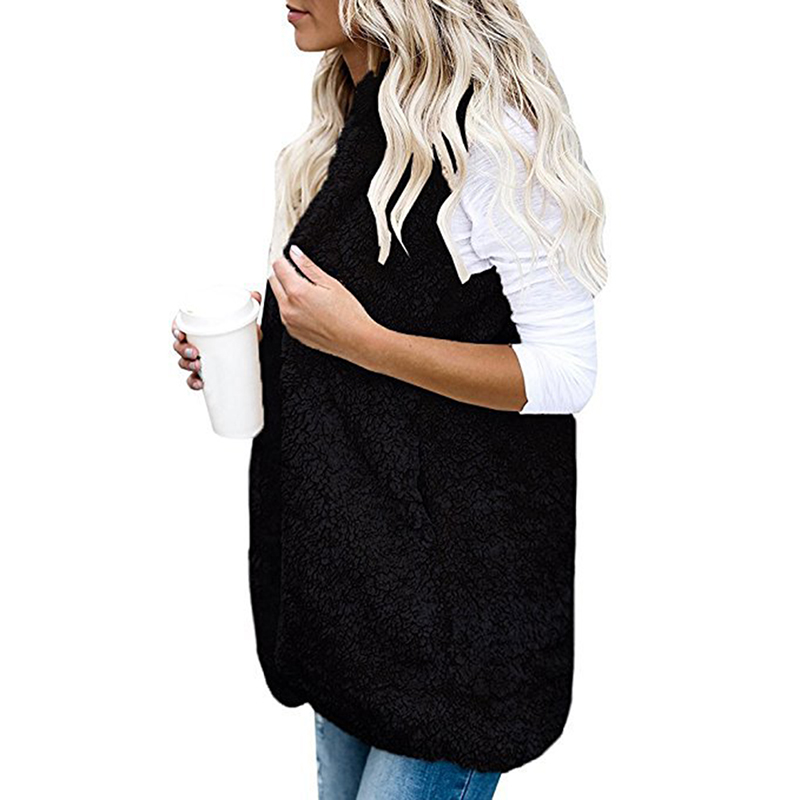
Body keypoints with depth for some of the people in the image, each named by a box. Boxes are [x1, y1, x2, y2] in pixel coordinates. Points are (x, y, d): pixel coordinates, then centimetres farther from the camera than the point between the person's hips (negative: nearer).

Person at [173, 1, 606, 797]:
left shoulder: (490, 135, -16)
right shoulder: (347, 132, 10)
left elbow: (564, 373, -18)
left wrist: (362, 341, -23)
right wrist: (254, 345, 5)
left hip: (453, 568, -8)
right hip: (343, 547, 8)